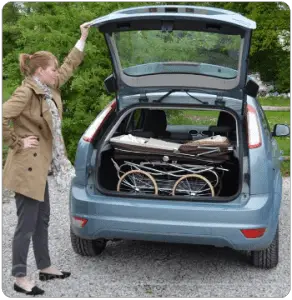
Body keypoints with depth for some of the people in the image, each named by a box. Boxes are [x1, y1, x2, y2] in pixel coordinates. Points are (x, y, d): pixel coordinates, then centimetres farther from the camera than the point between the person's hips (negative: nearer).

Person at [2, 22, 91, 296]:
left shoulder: (50, 89, 8)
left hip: (40, 165, 10)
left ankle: (45, 268, 31)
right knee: (27, 224, -1)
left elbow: (69, 66, 19)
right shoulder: (26, 92, -18)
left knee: (42, 220, 17)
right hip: (27, 167, -9)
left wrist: (83, 38, 22)